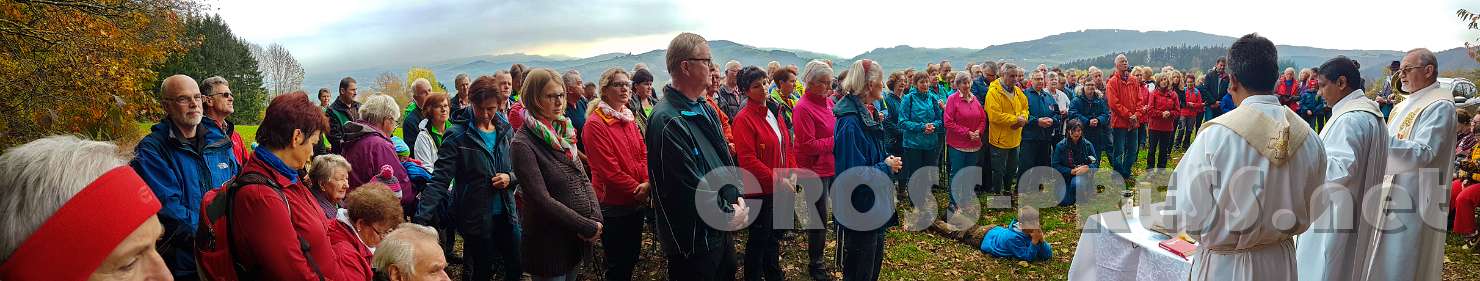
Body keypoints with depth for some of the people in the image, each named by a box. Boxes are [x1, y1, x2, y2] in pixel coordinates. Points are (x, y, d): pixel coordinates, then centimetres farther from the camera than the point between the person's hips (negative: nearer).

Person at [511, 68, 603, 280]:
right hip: (548, 244, -6)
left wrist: (596, 219, -9)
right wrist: (588, 227, -18)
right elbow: (542, 200, -21)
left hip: (576, 239, 7)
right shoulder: (523, 143, -16)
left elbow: (583, 180, 7)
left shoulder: (564, 133, 6)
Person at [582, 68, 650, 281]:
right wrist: (636, 189, -16)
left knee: (633, 256, 18)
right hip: (613, 204, -7)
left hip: (637, 201, 7)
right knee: (617, 264, 6)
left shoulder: (629, 118, 9)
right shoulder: (595, 124, -15)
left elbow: (643, 153, 5)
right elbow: (608, 169, -19)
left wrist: (647, 183, -11)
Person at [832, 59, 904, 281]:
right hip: (858, 213, -10)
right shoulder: (850, 123, -25)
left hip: (875, 209, 10)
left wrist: (889, 162, -2)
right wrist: (887, 168, -16)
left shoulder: (868, 114, 7)